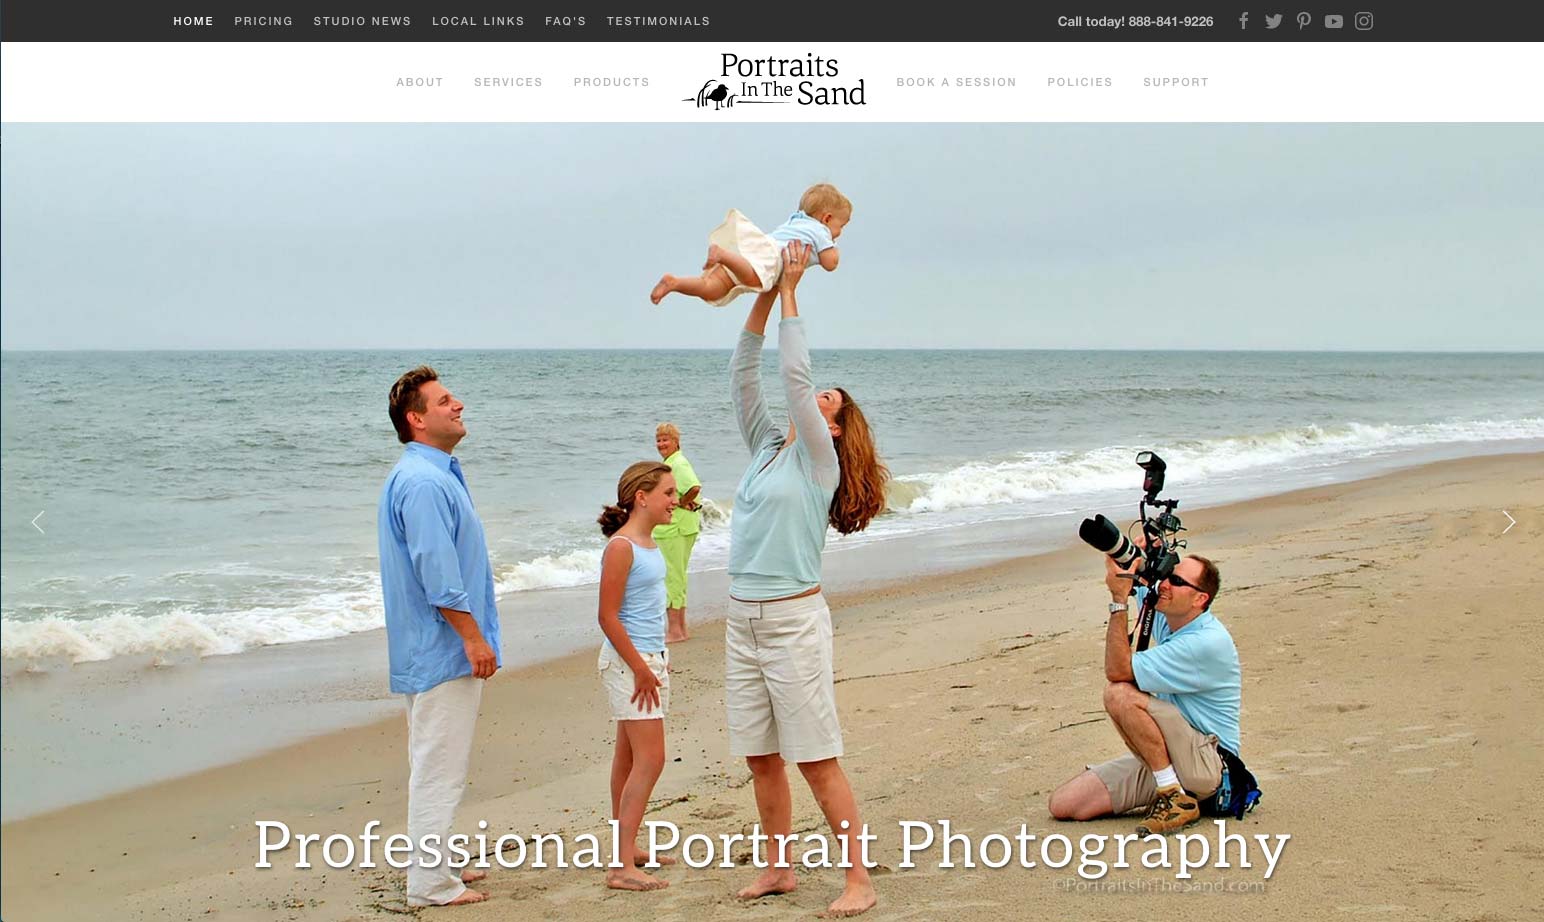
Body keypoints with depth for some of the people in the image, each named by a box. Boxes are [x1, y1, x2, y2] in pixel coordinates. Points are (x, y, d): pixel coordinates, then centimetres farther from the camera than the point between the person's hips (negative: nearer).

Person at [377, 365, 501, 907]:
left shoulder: (436, 474, 15)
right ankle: (432, 885, 1)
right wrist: (474, 638, -20)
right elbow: (438, 574, -24)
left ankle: (434, 866, 28)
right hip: (443, 650, -11)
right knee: (438, 767, -5)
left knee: (437, 764, 18)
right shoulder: (423, 482, -19)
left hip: (434, 652, 11)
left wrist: (473, 637, 23)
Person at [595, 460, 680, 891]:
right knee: (650, 760, -12)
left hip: (649, 660, 9)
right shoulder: (621, 547, -17)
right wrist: (640, 669, -18)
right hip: (627, 662, -9)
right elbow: (608, 617, -19)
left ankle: (625, 850, 23)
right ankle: (622, 866, -12)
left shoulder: (648, 544, 11)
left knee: (629, 758, 15)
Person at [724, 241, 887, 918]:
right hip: (743, 620, 7)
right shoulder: (766, 449, 13)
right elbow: (744, 375, 10)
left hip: (794, 621, -7)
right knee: (761, 758, 11)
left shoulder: (819, 459, -4)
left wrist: (790, 291, -8)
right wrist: (763, 296, 3)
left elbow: (795, 374, -13)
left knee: (817, 760, -5)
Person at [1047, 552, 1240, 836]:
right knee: (1063, 804, -5)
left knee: (1120, 694, -30)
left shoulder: (1208, 642, -23)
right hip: (1161, 760, 9)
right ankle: (1167, 786, 12)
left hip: (1208, 763, -9)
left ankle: (1177, 799, -22)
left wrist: (1119, 600, -25)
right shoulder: (1168, 615, 2)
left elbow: (1118, 670, -25)